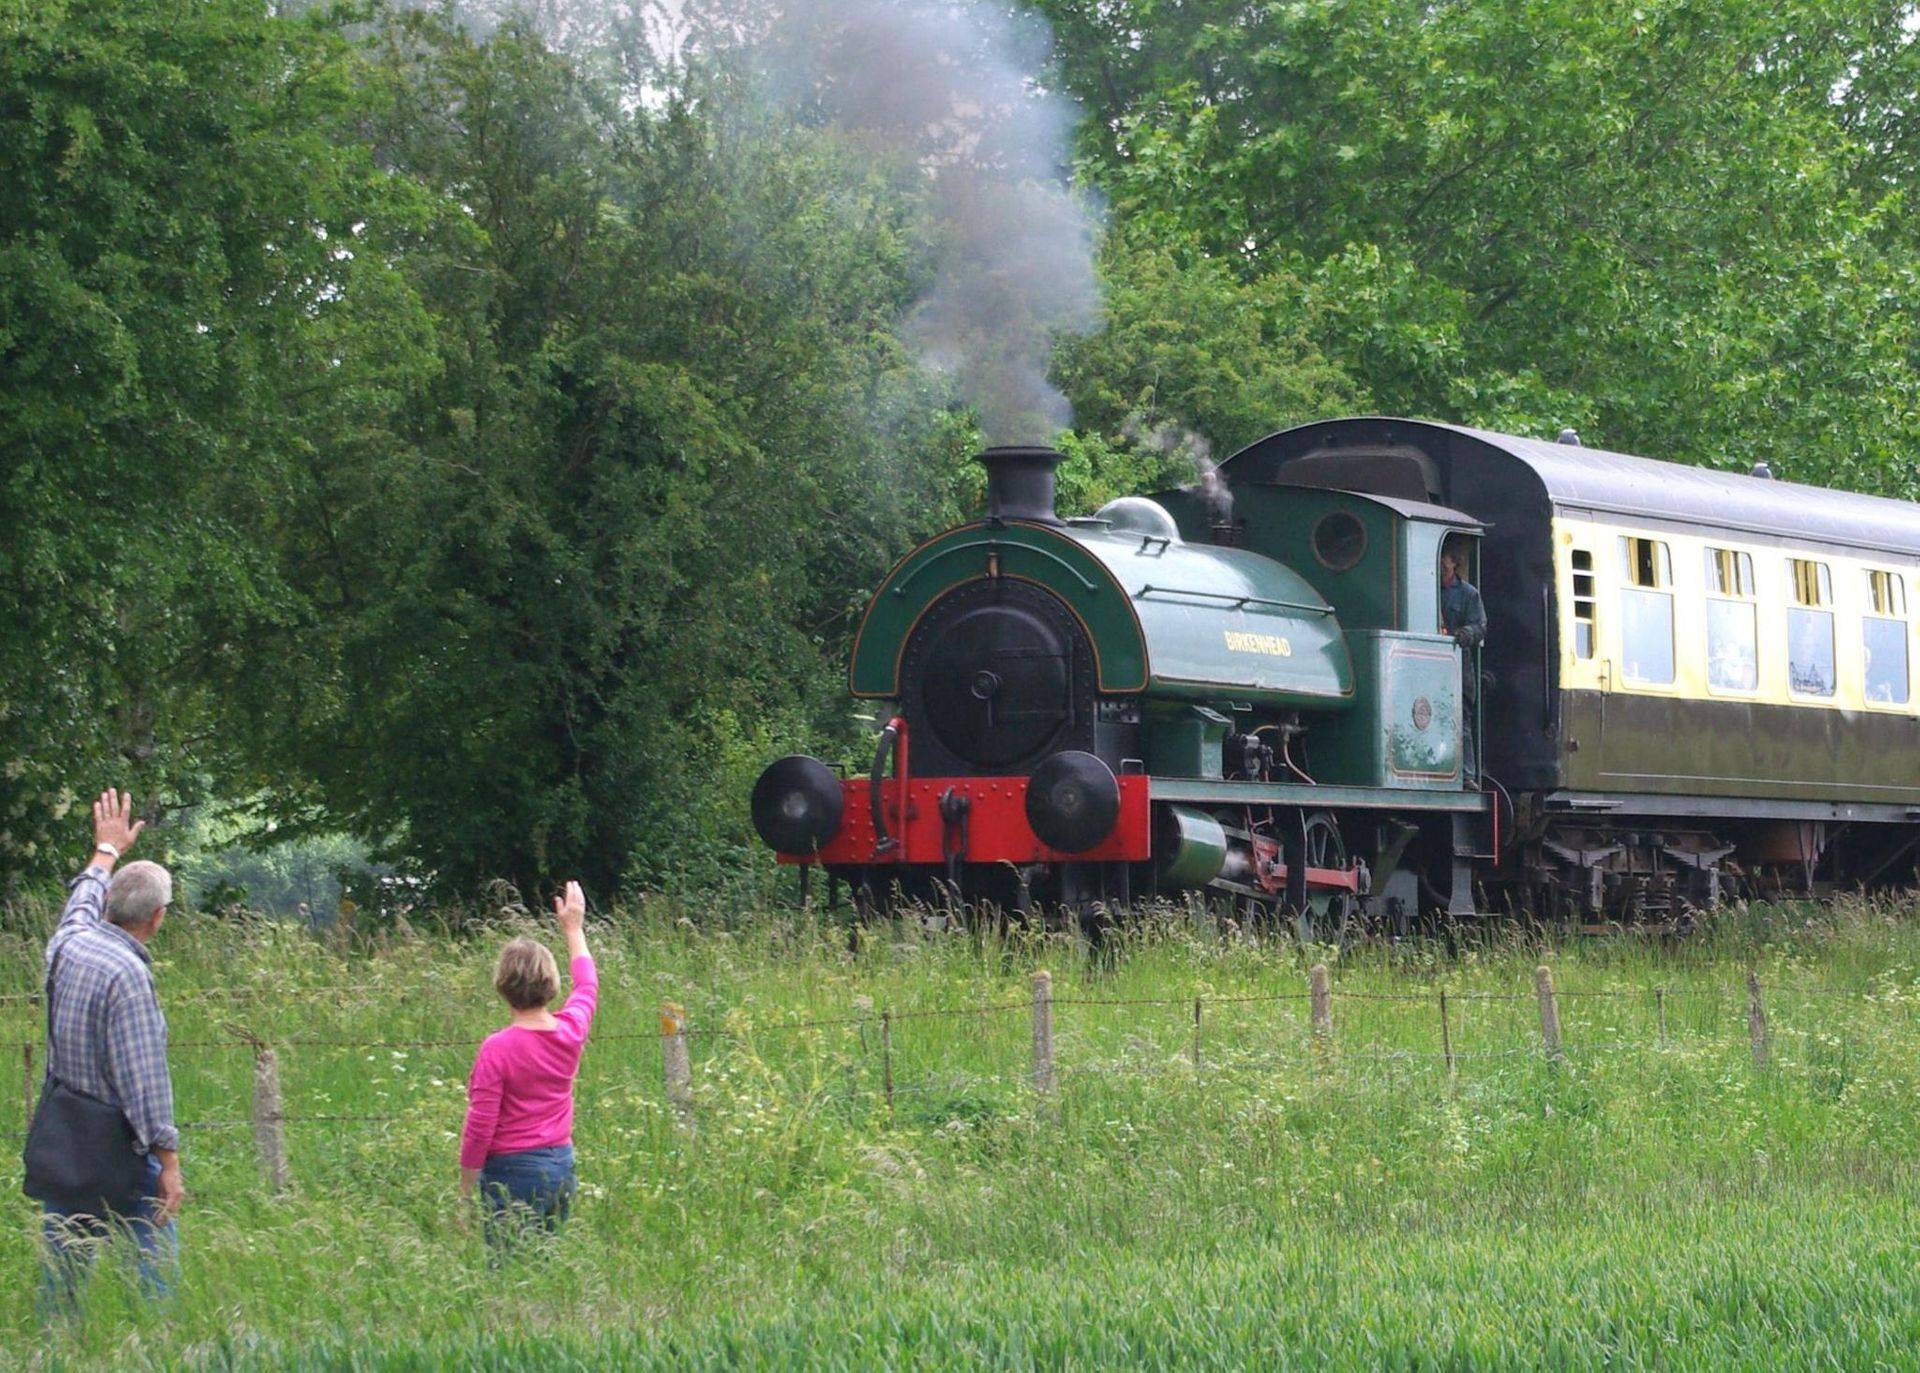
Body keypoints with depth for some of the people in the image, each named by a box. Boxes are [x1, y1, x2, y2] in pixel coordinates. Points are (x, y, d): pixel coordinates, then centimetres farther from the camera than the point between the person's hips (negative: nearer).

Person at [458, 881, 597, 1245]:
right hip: (563, 1167, 6)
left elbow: (480, 1126, -13)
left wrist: (466, 1191, -3)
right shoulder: (570, 1032, -1)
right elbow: (587, 986, 22)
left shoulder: (497, 1048, -16)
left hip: (514, 1173, -6)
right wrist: (574, 928, 37)